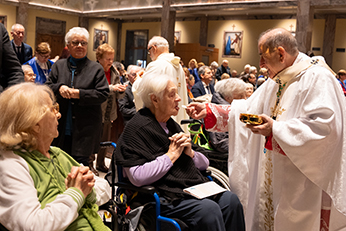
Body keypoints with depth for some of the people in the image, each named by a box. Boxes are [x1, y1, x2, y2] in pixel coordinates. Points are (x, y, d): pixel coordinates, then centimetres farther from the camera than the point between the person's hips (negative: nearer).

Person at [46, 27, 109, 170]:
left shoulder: (96, 68, 2)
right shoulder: (58, 66, 12)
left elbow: (103, 94, -6)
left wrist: (79, 93, -15)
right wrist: (59, 87, -11)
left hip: (85, 128, -3)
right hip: (61, 127, 3)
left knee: (81, 163, -4)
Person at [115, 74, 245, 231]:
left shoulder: (172, 125, 18)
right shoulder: (136, 129, -6)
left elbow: (204, 164, 20)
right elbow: (137, 177, -21)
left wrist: (190, 152, -3)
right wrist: (171, 155, -12)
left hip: (195, 190, 7)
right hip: (166, 198, -7)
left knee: (230, 199, -17)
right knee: (209, 209, -29)